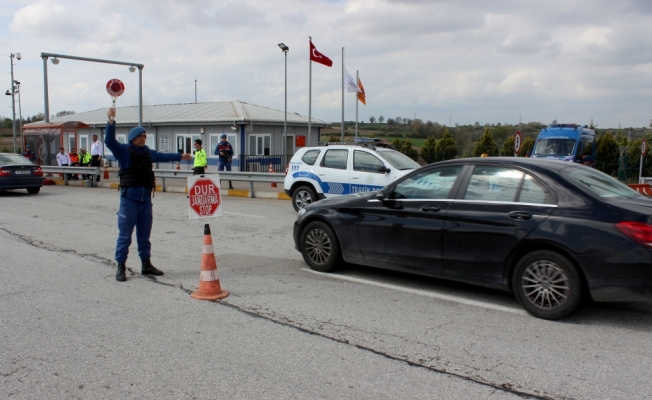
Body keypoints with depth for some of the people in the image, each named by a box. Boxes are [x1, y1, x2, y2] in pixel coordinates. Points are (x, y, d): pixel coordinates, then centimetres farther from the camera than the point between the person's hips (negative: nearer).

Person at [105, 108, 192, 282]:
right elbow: (109, 140, -19)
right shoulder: (124, 151, -3)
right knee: (125, 235, -3)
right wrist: (111, 122, -34)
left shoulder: (148, 152, 16)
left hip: (146, 199, 6)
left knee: (144, 235, 14)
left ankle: (146, 264, 23)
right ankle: (121, 267, 4)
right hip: (129, 198, -6)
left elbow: (162, 156, 34)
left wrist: (180, 156, 47)